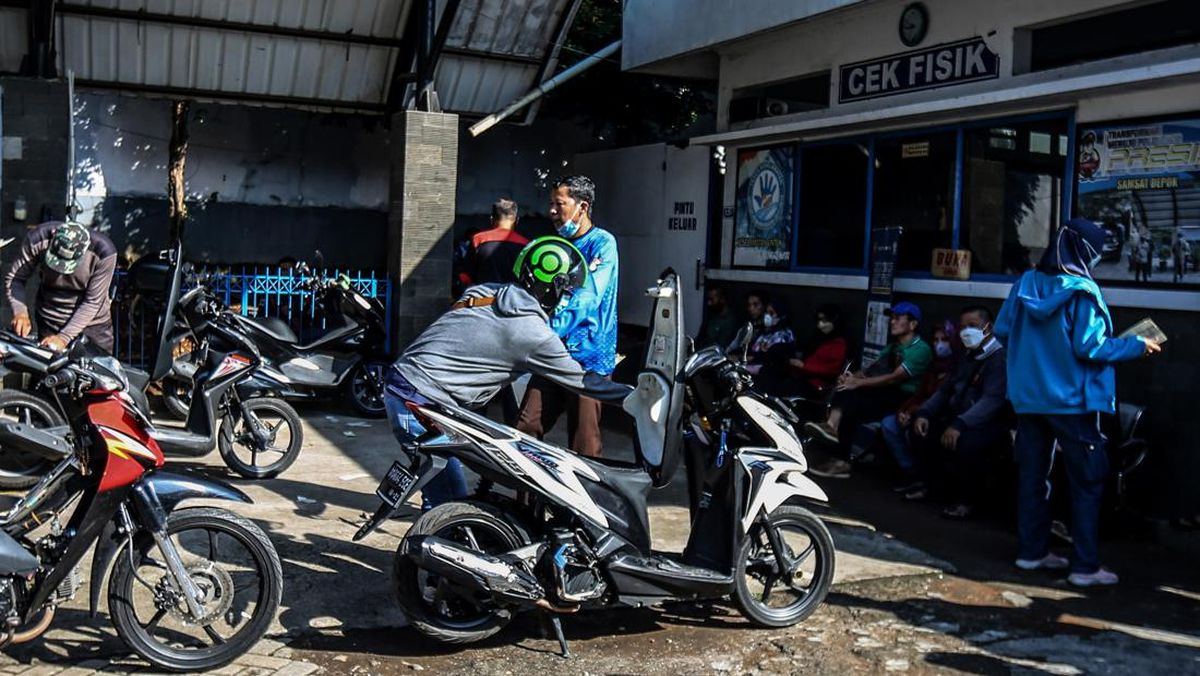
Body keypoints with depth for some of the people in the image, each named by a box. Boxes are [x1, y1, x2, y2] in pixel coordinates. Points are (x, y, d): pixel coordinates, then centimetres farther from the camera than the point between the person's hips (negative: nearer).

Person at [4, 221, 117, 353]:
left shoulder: (104, 251, -27)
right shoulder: (38, 239, -22)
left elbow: (93, 302, -21)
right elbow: (14, 277, -11)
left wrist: (64, 337, -25)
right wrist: (20, 312, -28)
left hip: (93, 323, -1)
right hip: (48, 322, 1)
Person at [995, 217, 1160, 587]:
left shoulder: (1026, 283, 3)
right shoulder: (1082, 290, -14)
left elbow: (1002, 330, 7)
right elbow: (1090, 347, -18)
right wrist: (1137, 346, -5)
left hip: (1028, 397, 6)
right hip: (1070, 400, -6)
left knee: (1032, 473, 14)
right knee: (1088, 479, 3)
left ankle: (1031, 550, 21)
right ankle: (1085, 566, 3)